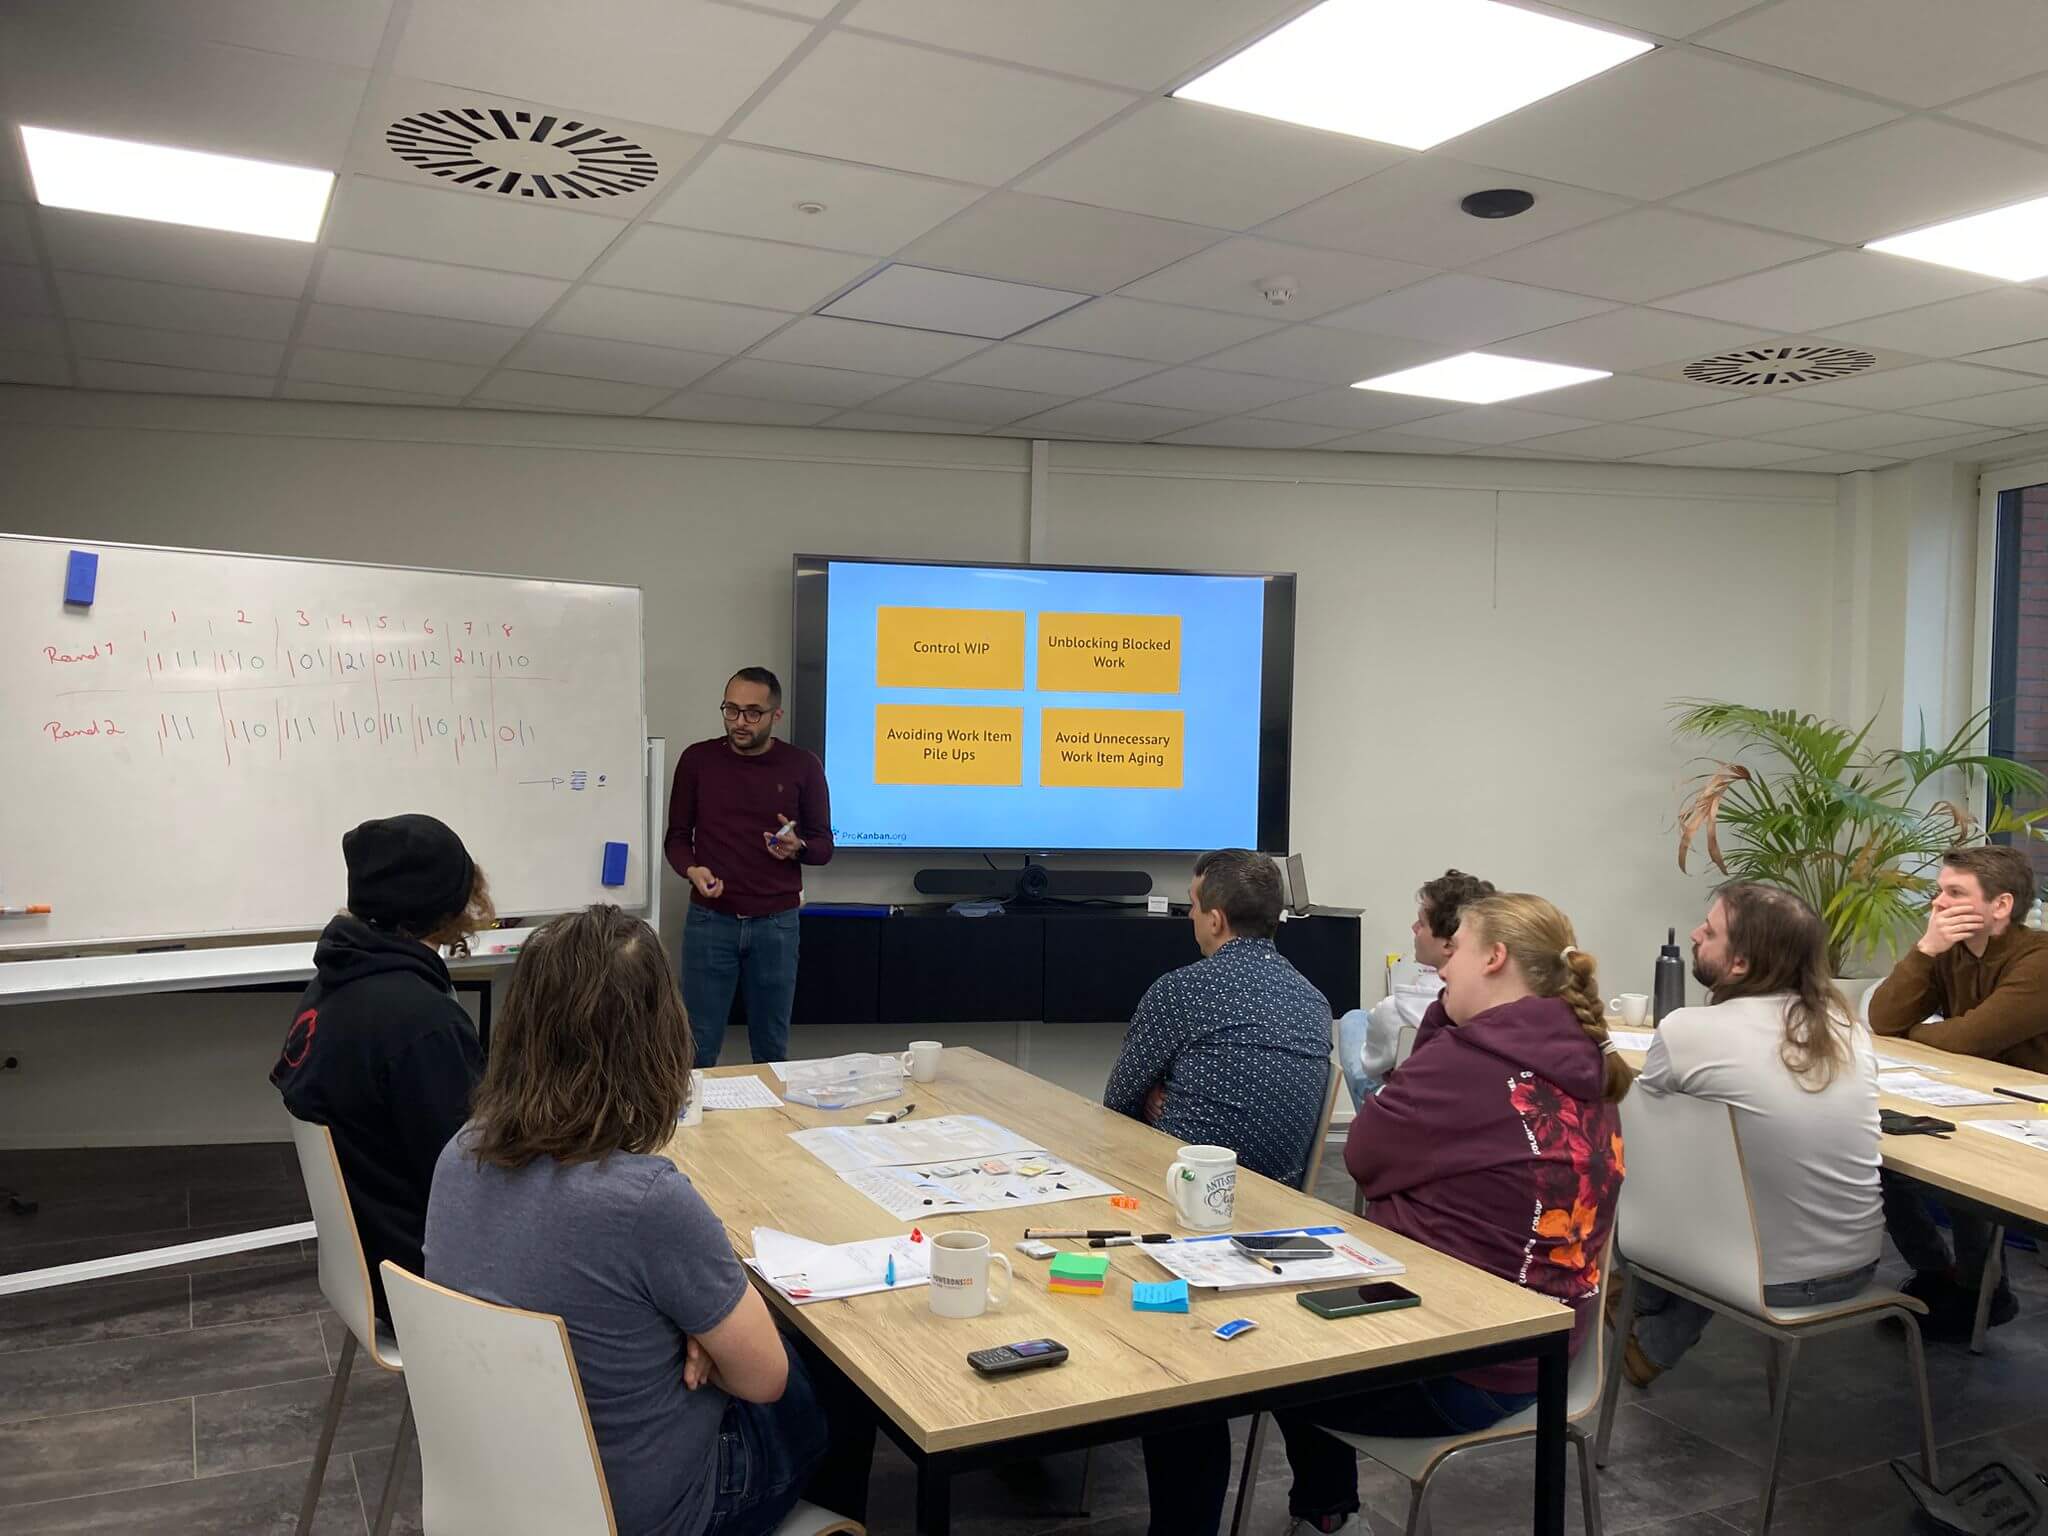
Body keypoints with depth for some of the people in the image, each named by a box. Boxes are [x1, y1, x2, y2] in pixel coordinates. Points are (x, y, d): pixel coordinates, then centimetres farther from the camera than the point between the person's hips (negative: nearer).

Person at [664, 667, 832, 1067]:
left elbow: (824, 845, 5)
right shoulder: (697, 759, 2)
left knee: (772, 1049, 9)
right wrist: (692, 870, -14)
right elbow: (677, 837, 7)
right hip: (709, 920, 0)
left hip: (776, 923, 0)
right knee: (698, 1049, 3)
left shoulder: (802, 767, 0)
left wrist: (797, 847, -17)